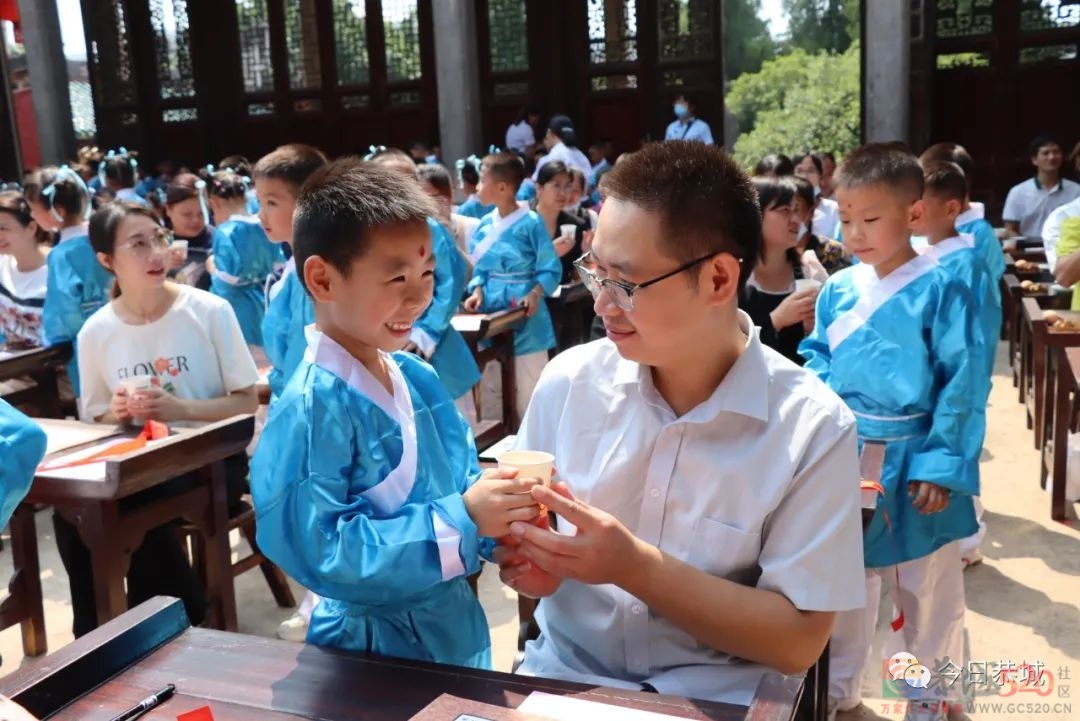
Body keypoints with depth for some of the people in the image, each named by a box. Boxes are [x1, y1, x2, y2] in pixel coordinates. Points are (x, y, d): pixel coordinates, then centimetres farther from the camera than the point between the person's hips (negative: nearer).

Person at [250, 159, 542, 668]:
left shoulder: (420, 379, 0)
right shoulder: (311, 408, -24)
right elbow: (322, 551, -29)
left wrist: (500, 511, -14)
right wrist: (461, 520, -30)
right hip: (373, 648, -7)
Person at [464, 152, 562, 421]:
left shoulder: (531, 223, -12)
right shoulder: (485, 224, 5)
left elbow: (551, 269, -10)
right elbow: (478, 269, 10)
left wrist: (536, 294, -25)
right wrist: (477, 292, -8)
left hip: (525, 318, -5)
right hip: (490, 317, 6)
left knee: (528, 390, 4)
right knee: (488, 387, 13)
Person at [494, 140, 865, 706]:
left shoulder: (811, 428, -10)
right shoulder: (569, 380, -1)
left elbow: (798, 642, -10)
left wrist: (635, 566, -19)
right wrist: (523, 554, -12)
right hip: (566, 674, 2)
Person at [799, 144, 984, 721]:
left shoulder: (939, 291, -12)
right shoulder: (837, 290, 1)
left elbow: (964, 384, -12)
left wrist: (943, 465, -16)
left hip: (912, 461, -4)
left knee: (927, 585, 12)